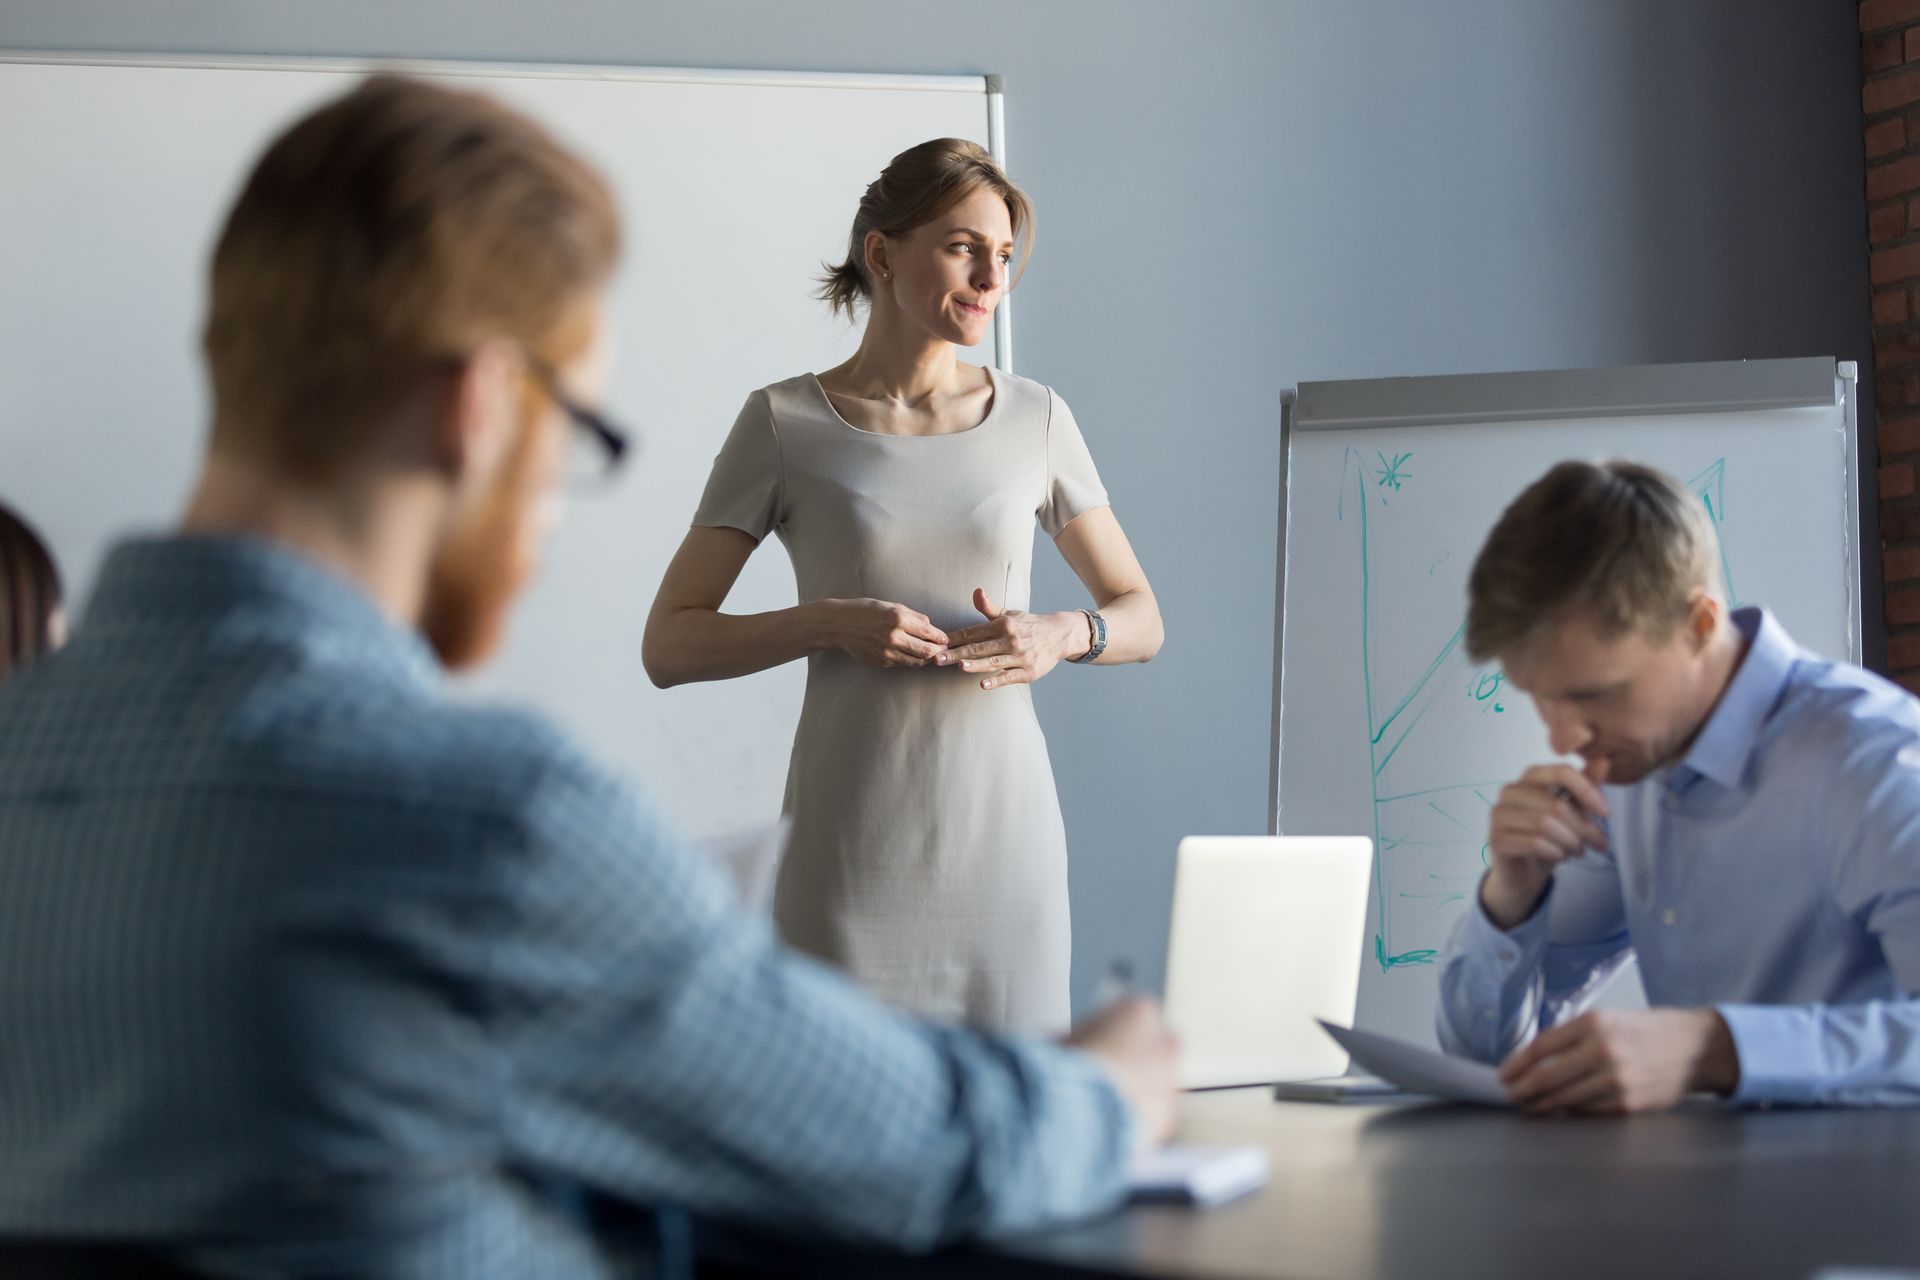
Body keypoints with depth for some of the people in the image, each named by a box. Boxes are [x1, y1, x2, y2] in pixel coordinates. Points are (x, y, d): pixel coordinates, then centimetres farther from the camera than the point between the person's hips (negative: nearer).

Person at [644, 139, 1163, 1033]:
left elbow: (1142, 620, 14)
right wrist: (828, 623, -14)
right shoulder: (783, 424, 1)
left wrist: (1061, 637, -7)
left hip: (1005, 834, 2)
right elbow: (667, 646, 0)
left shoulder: (1035, 419, 8)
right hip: (850, 849, -2)